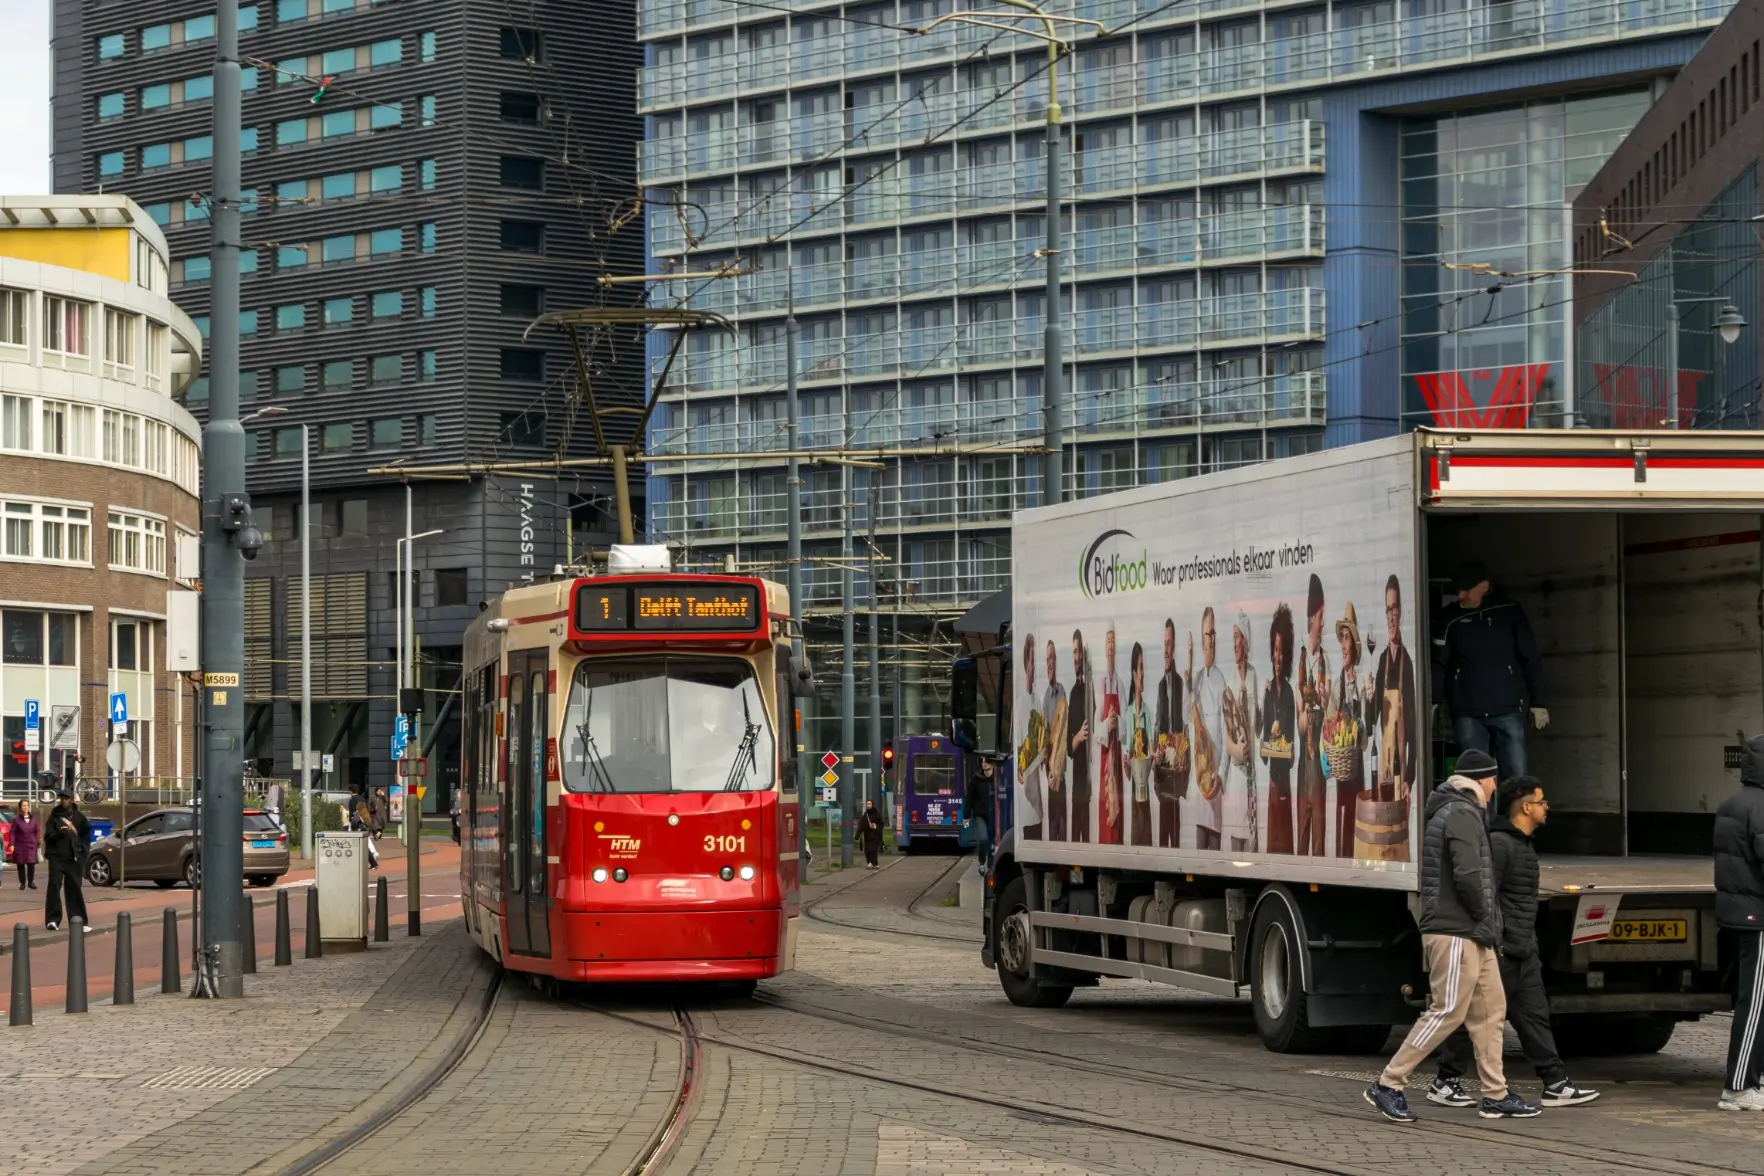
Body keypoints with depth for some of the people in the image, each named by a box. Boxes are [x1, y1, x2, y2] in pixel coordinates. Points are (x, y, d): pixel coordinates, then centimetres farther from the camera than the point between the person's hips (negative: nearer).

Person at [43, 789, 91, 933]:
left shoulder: (80, 818, 7)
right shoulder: (54, 817, 3)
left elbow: (86, 836, 12)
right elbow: (48, 836, -2)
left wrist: (81, 851, -1)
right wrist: (59, 832, -21)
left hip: (73, 858, 1)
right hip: (56, 858, -1)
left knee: (74, 889, 4)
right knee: (54, 887, -8)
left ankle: (79, 920, 8)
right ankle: (53, 919, -8)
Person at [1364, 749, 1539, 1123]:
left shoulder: (1447, 812, 20)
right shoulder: (1463, 814, -13)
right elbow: (1468, 875, -24)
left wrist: (1488, 925, 15)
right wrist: (1484, 916, -9)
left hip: (1472, 935, 11)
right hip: (1456, 932, -11)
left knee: (1490, 1009, 11)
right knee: (1448, 1012, -10)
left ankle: (1495, 1095, 13)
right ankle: (1388, 1085, -7)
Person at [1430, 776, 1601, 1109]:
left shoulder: (1522, 845, 18)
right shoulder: (1498, 843, -15)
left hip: (1523, 953, 10)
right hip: (1500, 952, -10)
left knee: (1534, 1016, 7)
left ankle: (1556, 1084, 6)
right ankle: (1445, 1083, 5)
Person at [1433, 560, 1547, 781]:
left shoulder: (1509, 611, 3)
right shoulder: (1451, 618, 6)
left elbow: (1530, 658, 7)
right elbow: (1439, 664, 8)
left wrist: (1537, 702, 4)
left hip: (1507, 709, -1)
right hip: (1467, 713, 1)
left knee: (1517, 778, -4)